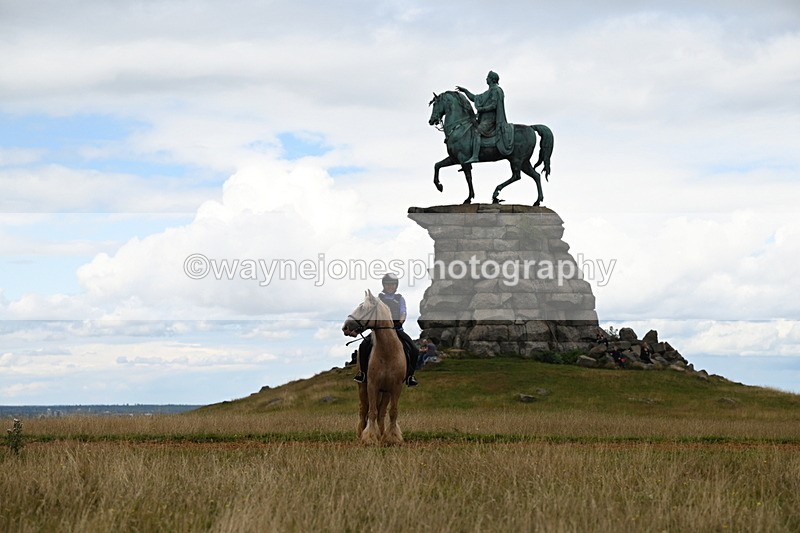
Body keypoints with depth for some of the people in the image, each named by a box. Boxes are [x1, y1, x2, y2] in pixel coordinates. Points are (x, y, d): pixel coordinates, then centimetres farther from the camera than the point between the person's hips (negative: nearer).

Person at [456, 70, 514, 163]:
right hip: (484, 119, 10)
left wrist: (481, 109, -14)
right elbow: (474, 98, 30)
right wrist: (464, 90, 24)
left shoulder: (495, 90, -6)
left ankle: (475, 156, -43)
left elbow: (493, 105, -16)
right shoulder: (488, 92, 24)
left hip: (490, 120, -10)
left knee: (476, 132, -29)